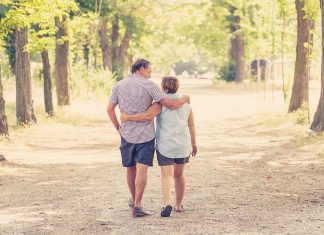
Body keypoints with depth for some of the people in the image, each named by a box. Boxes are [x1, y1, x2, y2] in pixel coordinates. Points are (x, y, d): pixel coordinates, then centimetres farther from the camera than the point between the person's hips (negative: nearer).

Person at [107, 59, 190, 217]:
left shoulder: (119, 86, 3)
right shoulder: (149, 85, -9)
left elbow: (110, 109, 0)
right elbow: (171, 105, -13)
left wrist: (118, 128, 12)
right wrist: (185, 99, 6)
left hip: (127, 134, 4)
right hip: (145, 134, -4)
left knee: (130, 168, 17)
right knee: (142, 169, -7)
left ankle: (134, 200, 34)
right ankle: (137, 206, -14)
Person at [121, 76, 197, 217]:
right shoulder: (185, 103, 5)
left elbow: (148, 116, -24)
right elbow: (192, 125, 8)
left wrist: (128, 118, -15)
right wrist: (194, 144, 18)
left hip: (165, 145, -4)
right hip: (183, 145, 4)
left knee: (166, 176, 1)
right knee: (179, 174, 19)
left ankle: (168, 203, -19)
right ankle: (178, 205, 26)